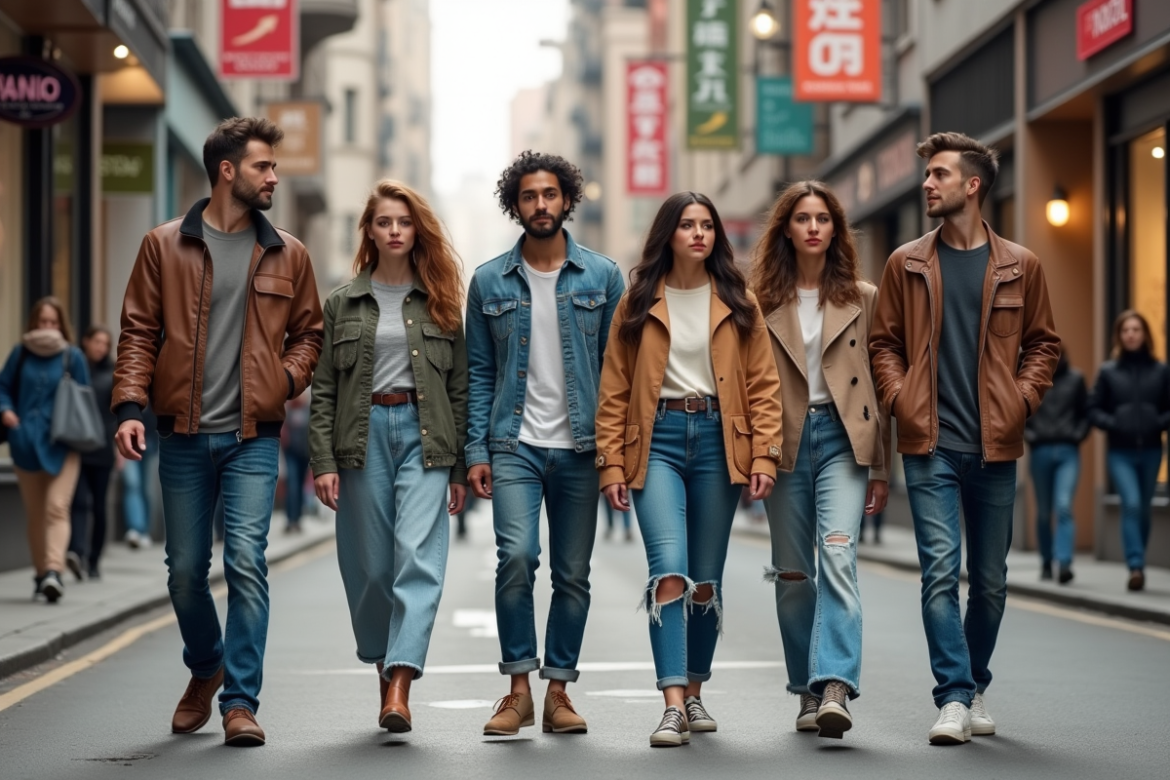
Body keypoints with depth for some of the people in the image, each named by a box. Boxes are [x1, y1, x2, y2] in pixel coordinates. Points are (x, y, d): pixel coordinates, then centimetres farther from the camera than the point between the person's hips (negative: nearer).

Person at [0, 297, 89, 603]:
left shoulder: (72, 356, -1)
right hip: (26, 444, 3)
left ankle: (54, 571, -25)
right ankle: (41, 573, 19)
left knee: (57, 508, -15)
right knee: (34, 513, 10)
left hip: (62, 444, -3)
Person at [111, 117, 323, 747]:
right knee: (185, 569, 9)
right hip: (184, 435, 0)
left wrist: (287, 379, -2)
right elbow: (138, 333, 3)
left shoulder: (287, 254, 8)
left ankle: (240, 702, -5)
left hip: (254, 437, 0)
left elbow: (308, 332, 17)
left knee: (246, 562, -11)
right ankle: (205, 668, 36)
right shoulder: (165, 246, 3)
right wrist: (129, 405, -9)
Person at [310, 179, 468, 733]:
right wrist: (323, 460, -4)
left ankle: (400, 686, -22)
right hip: (363, 434, 1)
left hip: (424, 435, -1)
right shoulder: (343, 303, 8)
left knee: (418, 554, -15)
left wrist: (460, 467, 4)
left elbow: (460, 388, 8)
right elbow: (323, 389, 5)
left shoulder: (439, 302, 8)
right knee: (370, 565, 5)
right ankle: (383, 665, 24)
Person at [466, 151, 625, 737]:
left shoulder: (602, 276, 5)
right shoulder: (489, 281, 6)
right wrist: (477, 451, -1)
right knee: (517, 556, -18)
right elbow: (479, 372, 7)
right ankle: (518, 688, -7)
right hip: (515, 446, -1)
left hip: (580, 447, 1)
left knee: (573, 574, 5)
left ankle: (558, 692, 15)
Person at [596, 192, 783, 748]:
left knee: (706, 579, 7)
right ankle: (673, 707, -20)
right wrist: (612, 464, -2)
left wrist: (764, 456, -5)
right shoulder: (638, 304, 6)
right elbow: (615, 390, 5)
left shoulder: (737, 303, 8)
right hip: (658, 437, -2)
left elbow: (763, 384, 5)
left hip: (717, 437, 2)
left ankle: (694, 695, 22)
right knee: (669, 570, -16)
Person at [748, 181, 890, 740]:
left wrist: (881, 467, 5)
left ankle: (835, 689, -26)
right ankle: (808, 693, 18)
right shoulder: (762, 301, 8)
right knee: (793, 574, 6)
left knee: (837, 557, -18)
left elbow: (880, 382, 8)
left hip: (843, 438, -1)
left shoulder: (864, 299, 7)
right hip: (784, 442, 2)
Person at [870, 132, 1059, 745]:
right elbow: (883, 343, 11)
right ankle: (954, 699, -11)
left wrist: (1021, 400, -2)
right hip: (930, 445, -1)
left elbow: (1042, 344, 13)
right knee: (940, 570, -11)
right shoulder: (907, 264, 6)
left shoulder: (1018, 266, 6)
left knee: (989, 579, 9)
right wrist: (900, 399, -4)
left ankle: (974, 688, 26)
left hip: (994, 446, 1)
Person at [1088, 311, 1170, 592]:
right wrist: (1113, 424, -13)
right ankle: (1136, 566, -19)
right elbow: (1094, 410, 3)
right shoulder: (1108, 371, 1)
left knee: (1143, 509, 11)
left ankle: (1137, 566, 24)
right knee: (1131, 504, -16)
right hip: (1120, 453, -2)